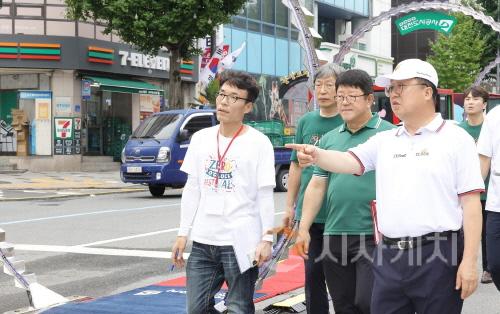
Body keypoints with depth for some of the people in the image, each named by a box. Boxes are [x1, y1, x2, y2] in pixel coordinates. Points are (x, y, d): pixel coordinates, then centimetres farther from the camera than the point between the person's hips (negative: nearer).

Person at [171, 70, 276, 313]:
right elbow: (192, 189, 12)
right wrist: (183, 233, 9)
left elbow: (265, 195, -6)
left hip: (240, 242, -5)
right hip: (203, 241, 5)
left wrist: (266, 238, -12)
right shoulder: (200, 139, 9)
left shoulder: (259, 143, -5)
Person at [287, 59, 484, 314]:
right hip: (389, 255, 5)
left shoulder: (456, 139, -1)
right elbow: (348, 162, 1)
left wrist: (469, 261, -11)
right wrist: (317, 156, -22)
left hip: (437, 255, -4)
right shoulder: (384, 141, 14)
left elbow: (471, 202, -5)